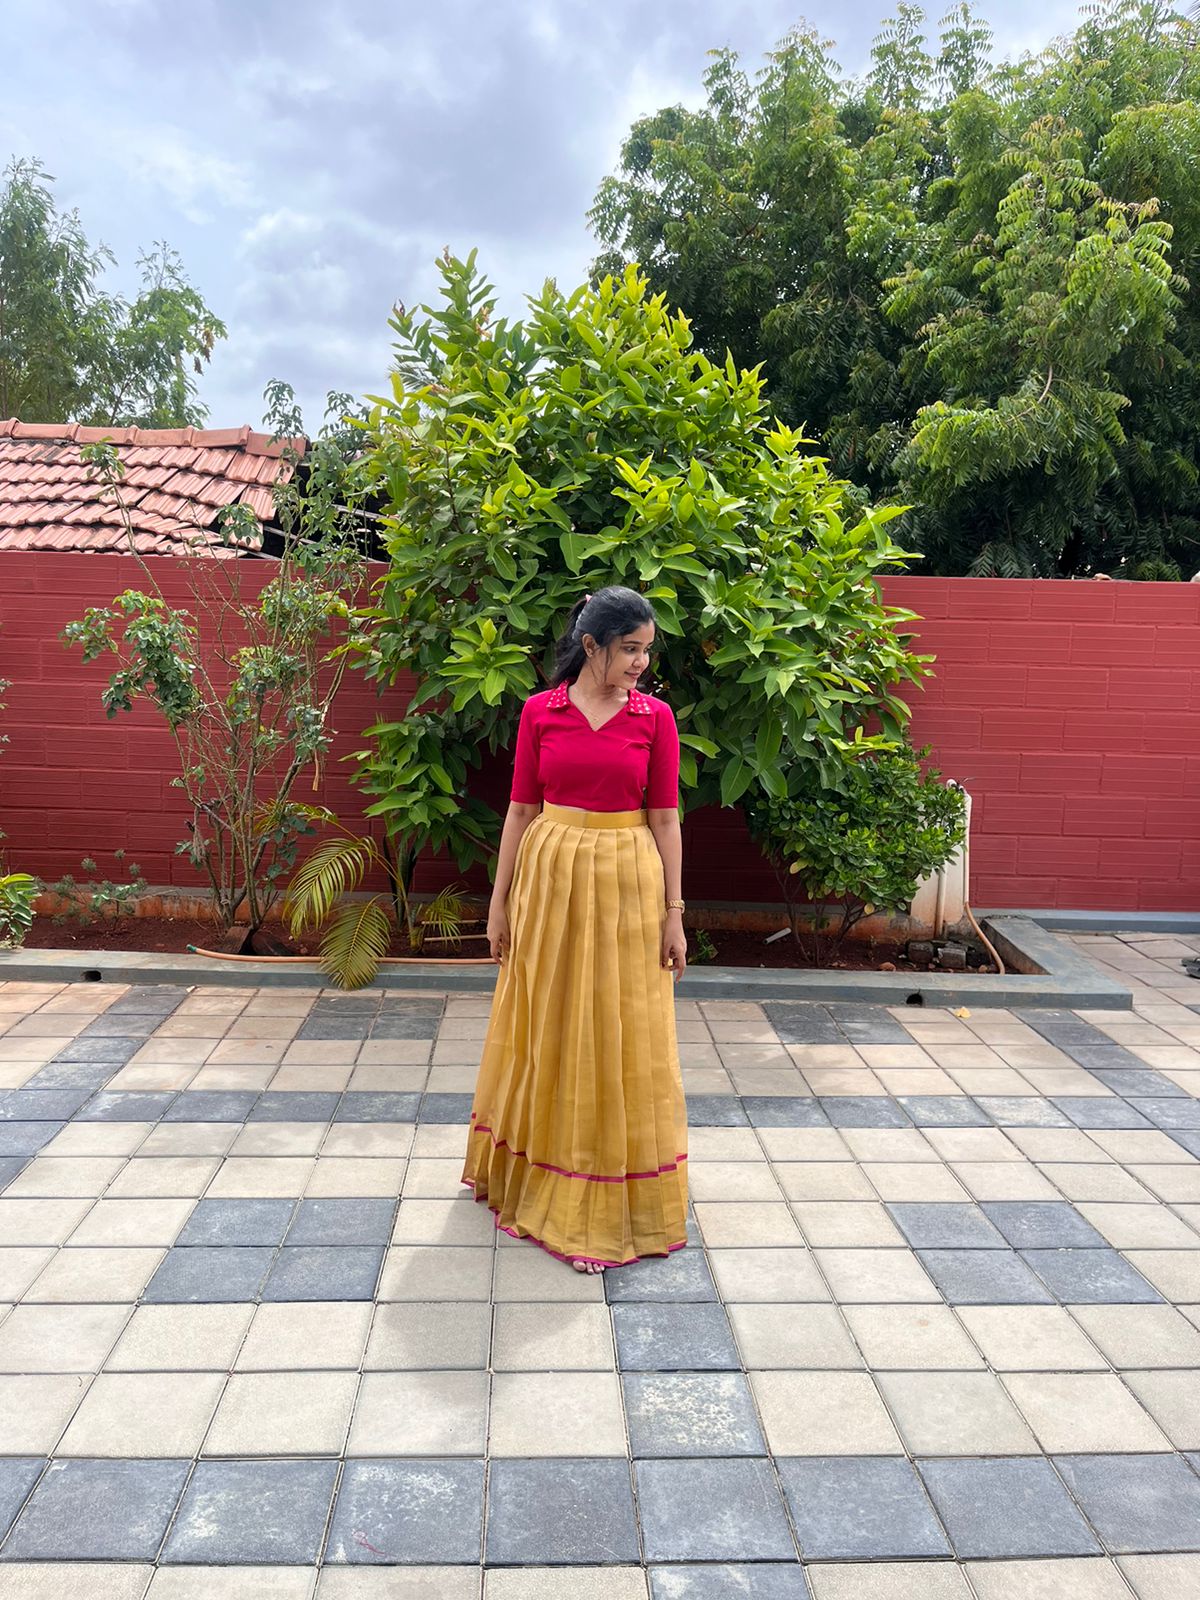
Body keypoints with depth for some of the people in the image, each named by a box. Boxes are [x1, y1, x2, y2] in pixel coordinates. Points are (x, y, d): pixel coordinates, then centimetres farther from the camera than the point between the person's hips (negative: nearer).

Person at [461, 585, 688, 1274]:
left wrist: (673, 913, -3)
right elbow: (522, 810, 3)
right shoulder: (540, 712, -1)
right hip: (550, 877, 1)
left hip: (627, 883, 0)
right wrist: (500, 901, 3)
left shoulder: (655, 717, -1)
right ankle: (535, 1173, 33)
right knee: (547, 1030, 12)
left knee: (620, 1038, 5)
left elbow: (665, 818, -1)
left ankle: (612, 1200, 21)